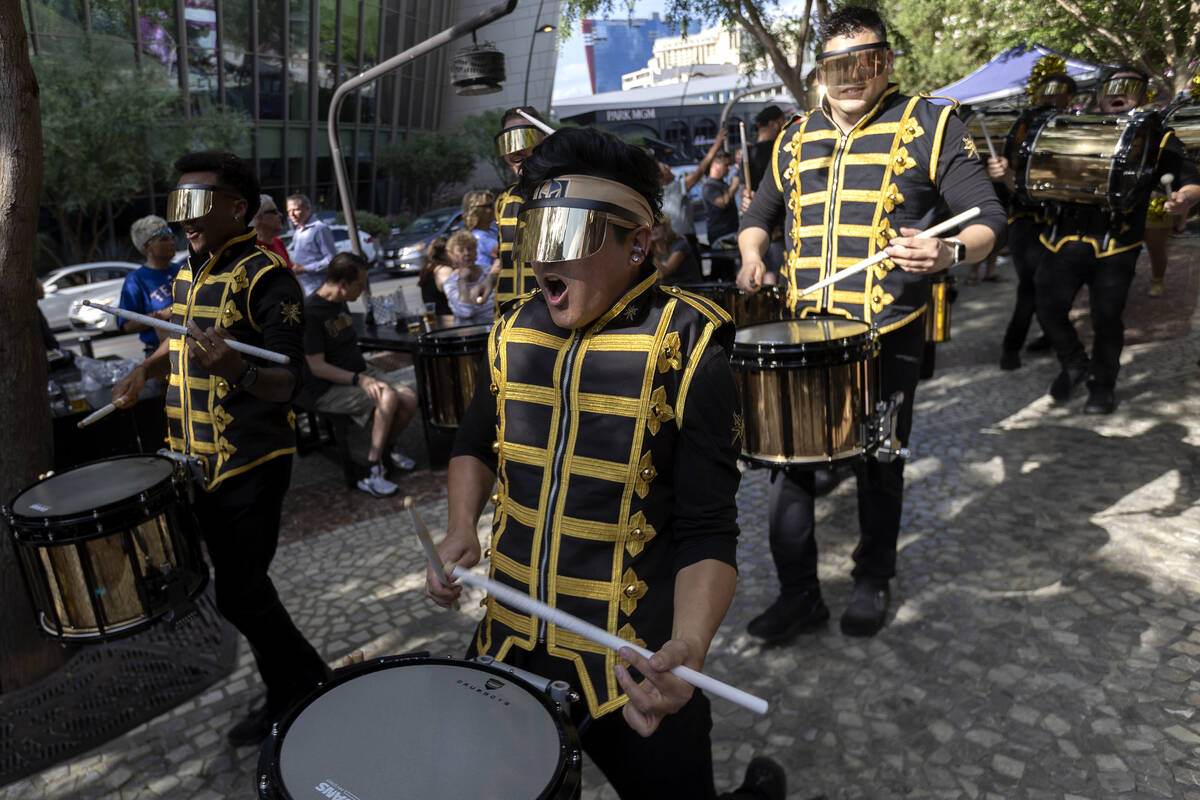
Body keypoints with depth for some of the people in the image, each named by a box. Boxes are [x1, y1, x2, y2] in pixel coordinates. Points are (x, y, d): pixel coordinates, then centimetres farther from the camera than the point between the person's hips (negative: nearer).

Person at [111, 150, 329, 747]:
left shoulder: (266, 277, -16)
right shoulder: (190, 273, 11)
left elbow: (287, 383, -21)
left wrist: (237, 370, -40)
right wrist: (145, 371, 10)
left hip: (250, 463, -9)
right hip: (199, 462, 9)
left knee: (239, 595, -4)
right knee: (238, 586, 18)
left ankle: (302, 693, 19)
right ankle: (290, 695, 37)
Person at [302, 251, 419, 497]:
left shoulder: (341, 303, 10)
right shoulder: (309, 312, -18)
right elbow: (317, 366, -22)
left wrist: (365, 374, 16)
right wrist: (359, 380, -31)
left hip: (358, 373, 8)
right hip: (328, 390, -8)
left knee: (409, 399, -13)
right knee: (387, 397, -30)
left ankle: (387, 448, 13)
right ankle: (371, 473, -20)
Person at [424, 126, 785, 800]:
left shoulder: (687, 349, -15)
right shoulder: (515, 333, 1)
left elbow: (708, 531, -16)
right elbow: (476, 443, 17)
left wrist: (687, 649, -32)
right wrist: (462, 531, 0)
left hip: (629, 669, -5)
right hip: (508, 644, 6)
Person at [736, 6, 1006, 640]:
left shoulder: (928, 126, 0)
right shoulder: (795, 140, 12)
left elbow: (987, 220, -2)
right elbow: (760, 213, 25)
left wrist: (947, 253, -25)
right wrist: (751, 253, 2)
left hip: (889, 334, -3)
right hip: (804, 330, 4)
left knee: (879, 464, 9)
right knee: (786, 458, 2)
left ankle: (874, 582, 31)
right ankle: (797, 593, 17)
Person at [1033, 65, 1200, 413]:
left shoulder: (1157, 136, 10)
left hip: (1115, 245, -2)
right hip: (1065, 238, 2)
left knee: (1106, 316, -6)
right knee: (1049, 308, -6)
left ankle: (1103, 385, 17)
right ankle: (1073, 364, 23)